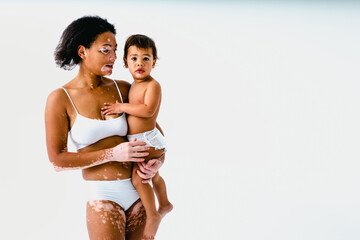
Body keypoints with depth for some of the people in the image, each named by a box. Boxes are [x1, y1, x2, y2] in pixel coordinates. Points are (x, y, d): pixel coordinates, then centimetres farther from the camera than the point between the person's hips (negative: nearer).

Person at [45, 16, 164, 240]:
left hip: (138, 189, 4)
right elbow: (57, 160, -8)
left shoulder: (123, 89, 3)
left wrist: (159, 159, -5)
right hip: (102, 196, -4)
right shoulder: (60, 99, -6)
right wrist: (112, 154, -15)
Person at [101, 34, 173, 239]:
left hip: (149, 140, -10)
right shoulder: (133, 86, 11)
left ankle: (153, 216, -4)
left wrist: (122, 107, -25)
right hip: (136, 142, 10)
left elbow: (148, 110, -30)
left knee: (138, 178, -19)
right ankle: (165, 204, 49)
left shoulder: (153, 85, -16)